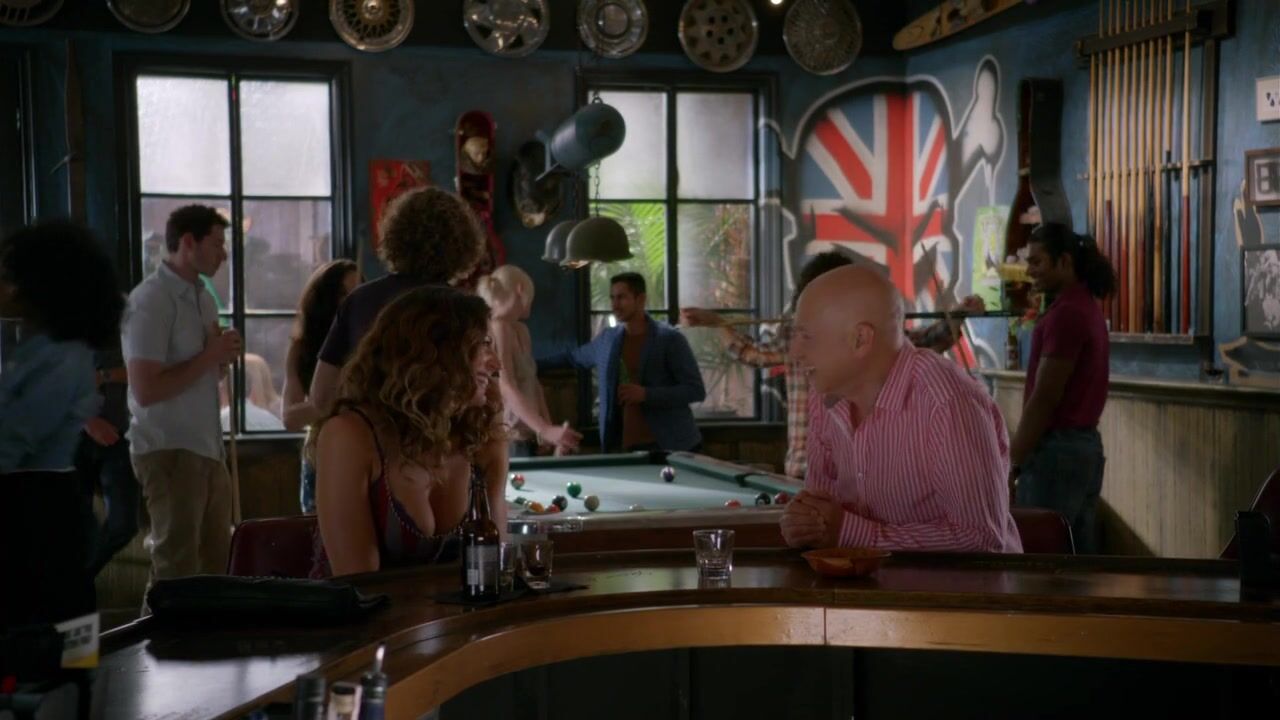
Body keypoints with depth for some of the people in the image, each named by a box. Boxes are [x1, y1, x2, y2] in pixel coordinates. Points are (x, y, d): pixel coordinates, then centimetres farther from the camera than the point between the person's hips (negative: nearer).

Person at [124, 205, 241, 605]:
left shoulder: (203, 298, 13)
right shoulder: (150, 301, -13)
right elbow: (146, 390, -20)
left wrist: (221, 361, 2)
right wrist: (210, 357, -15)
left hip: (207, 449, 8)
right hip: (169, 451, -8)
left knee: (215, 565, 12)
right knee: (176, 572, -3)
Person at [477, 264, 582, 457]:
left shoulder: (521, 331, 15)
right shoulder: (497, 328, -14)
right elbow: (507, 389, -22)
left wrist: (550, 429, 10)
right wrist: (545, 430, -31)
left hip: (526, 436, 9)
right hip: (506, 439, -9)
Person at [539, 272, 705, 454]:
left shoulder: (670, 339, -7)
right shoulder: (607, 338, 11)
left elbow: (696, 390, -10)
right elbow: (573, 358, 30)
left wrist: (647, 394, -18)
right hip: (630, 447, 4)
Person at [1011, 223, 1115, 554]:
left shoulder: (1065, 314, -15)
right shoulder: (1087, 308, 16)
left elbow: (1045, 398, -18)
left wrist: (1012, 462, -13)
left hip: (1057, 448, -10)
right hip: (1084, 443, 10)